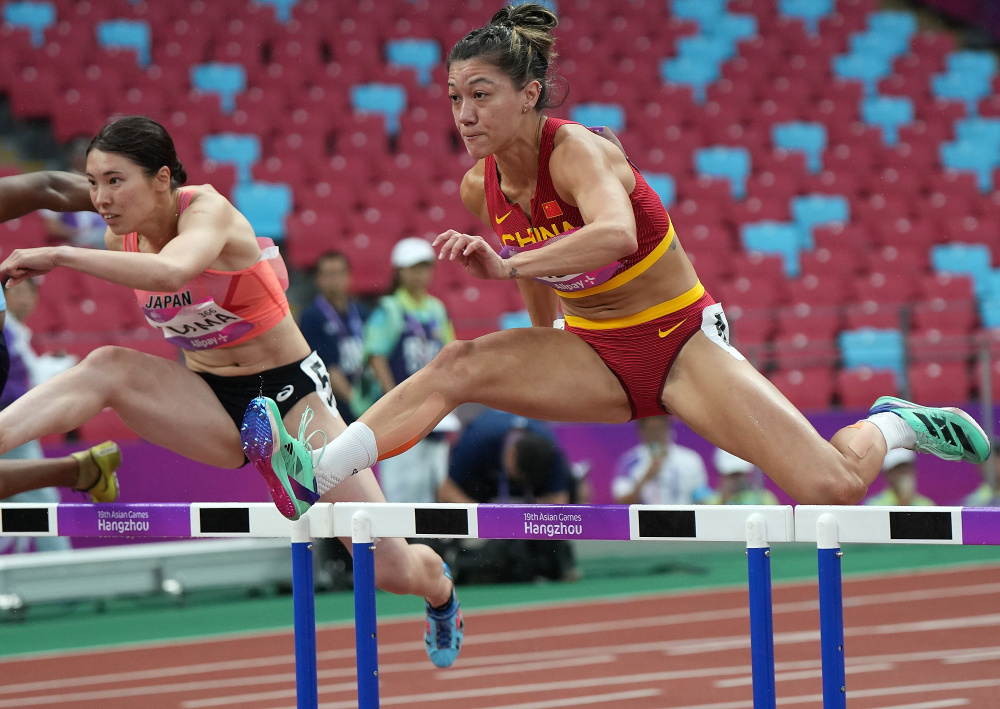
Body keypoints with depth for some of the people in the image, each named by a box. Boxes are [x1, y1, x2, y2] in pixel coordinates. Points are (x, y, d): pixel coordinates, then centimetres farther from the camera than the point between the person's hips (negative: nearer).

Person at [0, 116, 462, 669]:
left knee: (393, 570, -4)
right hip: (210, 404, 4)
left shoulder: (208, 210, -23)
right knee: (108, 367, -30)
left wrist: (57, 256, -44)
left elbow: (169, 272, -45)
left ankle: (439, 592, 31)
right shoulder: (123, 238, -4)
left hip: (288, 392, -4)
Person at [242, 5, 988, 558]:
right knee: (459, 364, -22)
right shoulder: (481, 187, -3)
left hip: (682, 340, -5)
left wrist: (508, 264, -59)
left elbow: (616, 234, -48)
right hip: (594, 355, 5)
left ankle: (893, 426, 14)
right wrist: (543, 363, 26)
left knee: (834, 489, -19)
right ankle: (312, 477, -31)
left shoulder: (577, 152, -24)